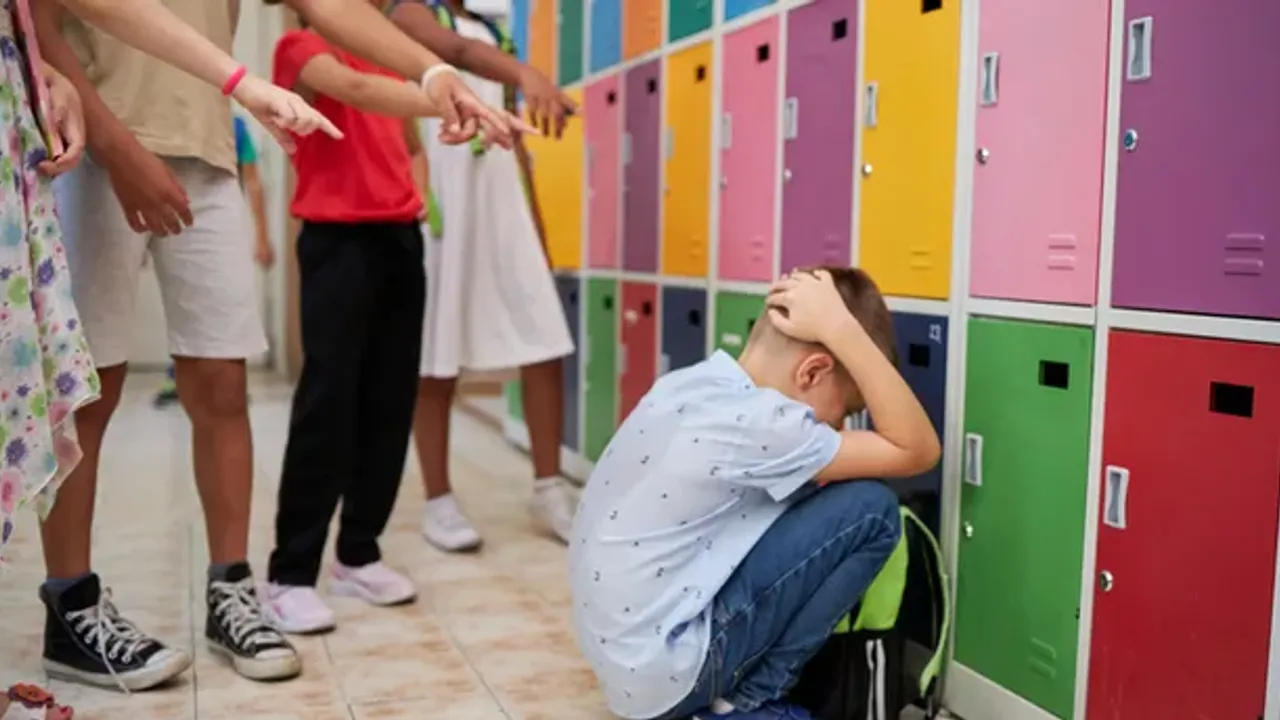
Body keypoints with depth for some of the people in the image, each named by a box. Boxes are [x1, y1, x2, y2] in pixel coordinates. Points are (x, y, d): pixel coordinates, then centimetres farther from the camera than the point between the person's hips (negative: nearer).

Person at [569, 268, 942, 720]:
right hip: (662, 674, -9)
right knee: (870, 510, -9)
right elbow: (918, 452, -16)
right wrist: (840, 328, -18)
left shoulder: (692, 384, 3)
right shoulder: (756, 425, -21)